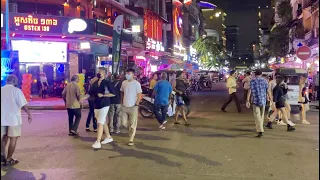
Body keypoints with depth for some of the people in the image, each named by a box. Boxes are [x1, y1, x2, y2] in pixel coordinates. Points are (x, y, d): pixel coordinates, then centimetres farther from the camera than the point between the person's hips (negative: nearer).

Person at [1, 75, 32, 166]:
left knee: (4, 137, 21)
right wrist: (29, 114, -4)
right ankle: (8, 159, 6)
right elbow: (23, 105, -14)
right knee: (13, 138, 4)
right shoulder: (16, 90, -11)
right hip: (13, 118, -5)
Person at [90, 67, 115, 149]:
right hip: (96, 105, 7)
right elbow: (90, 93, 10)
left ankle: (98, 142, -9)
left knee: (100, 123, -10)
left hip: (104, 105, -6)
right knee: (103, 122, 16)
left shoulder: (107, 83, -8)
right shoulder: (95, 83, 9)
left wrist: (103, 95, -17)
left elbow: (113, 94, -10)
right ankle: (108, 137, 32)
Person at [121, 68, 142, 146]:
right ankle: (131, 133, 32)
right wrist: (122, 102, 10)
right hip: (124, 107, 5)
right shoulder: (124, 82, 5)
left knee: (132, 125, 0)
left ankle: (131, 140, 9)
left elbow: (140, 95, -8)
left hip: (133, 107, -5)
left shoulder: (136, 83, -9)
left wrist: (136, 104, -11)